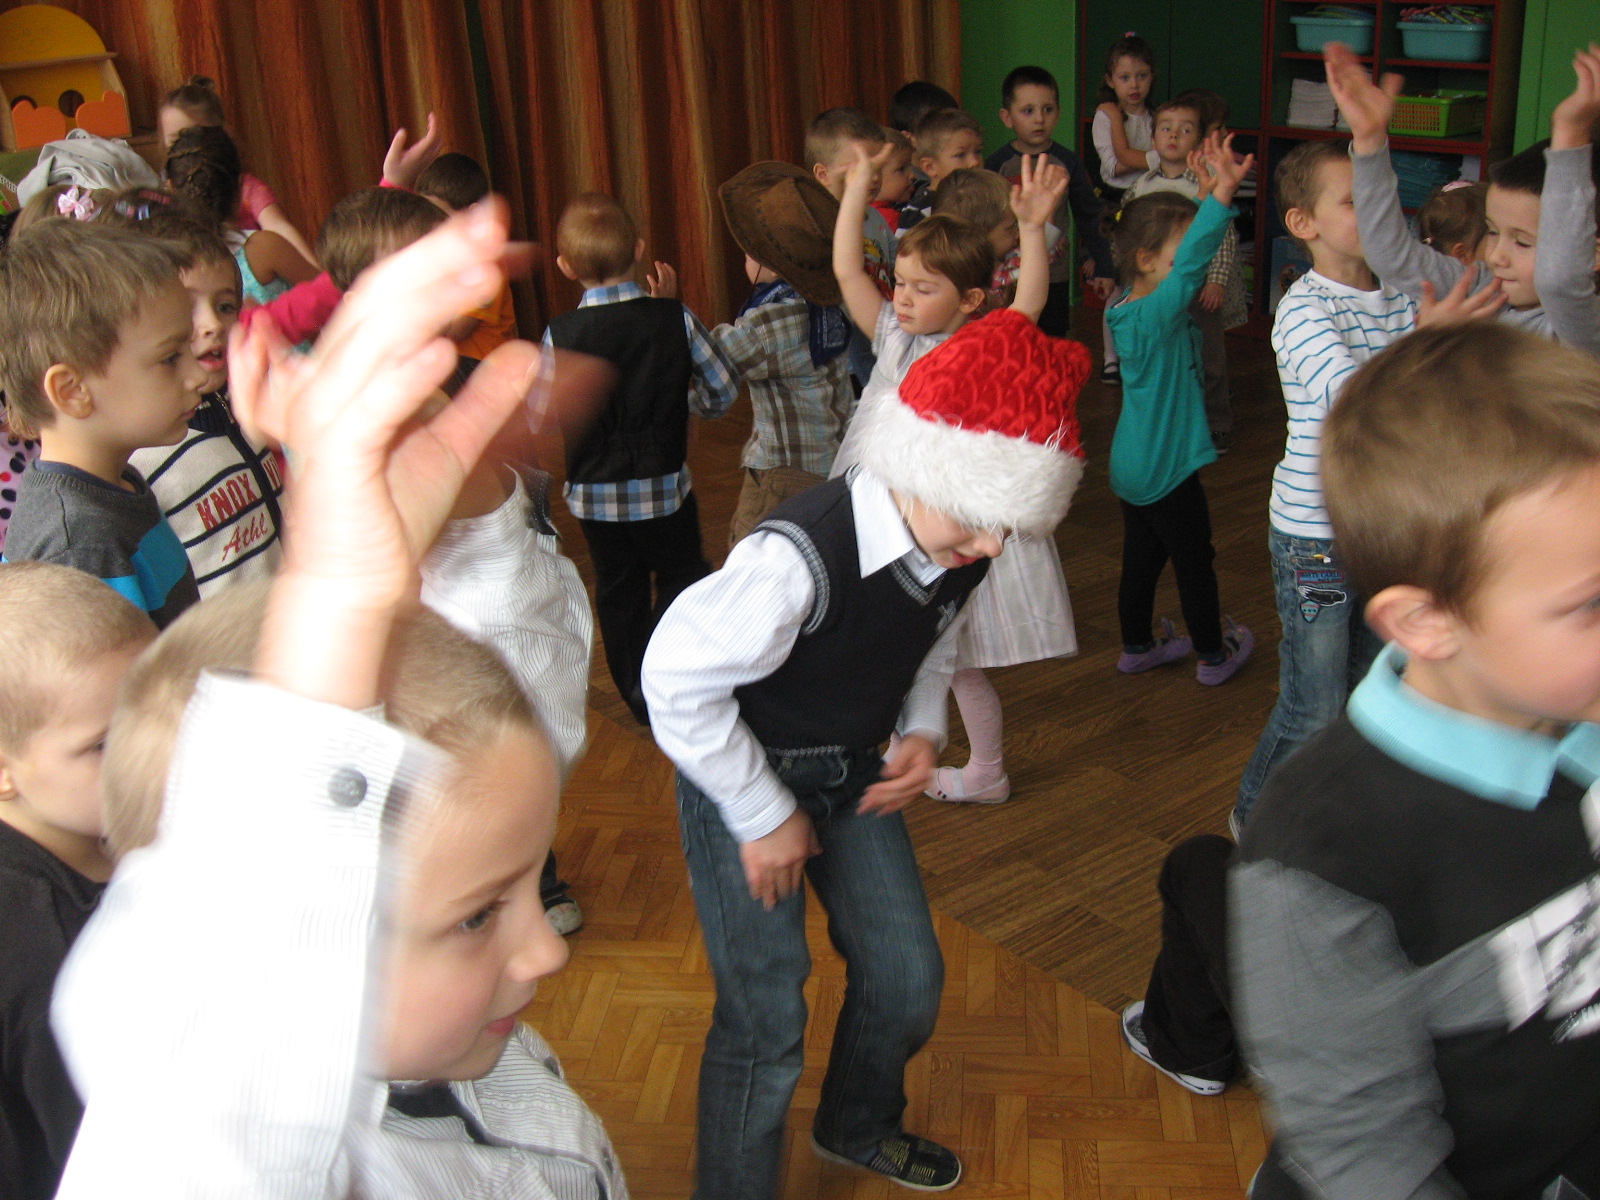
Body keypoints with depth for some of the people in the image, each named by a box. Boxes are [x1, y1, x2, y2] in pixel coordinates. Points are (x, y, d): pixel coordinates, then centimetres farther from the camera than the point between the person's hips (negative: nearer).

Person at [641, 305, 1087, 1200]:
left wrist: (924, 733, -9)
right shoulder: (801, 555, -36)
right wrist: (764, 817, -19)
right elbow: (677, 682, -28)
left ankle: (861, 1127, 44)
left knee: (909, 979, 13)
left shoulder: (958, 551, -12)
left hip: (854, 773, 7)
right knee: (767, 1022, -5)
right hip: (744, 778, -6)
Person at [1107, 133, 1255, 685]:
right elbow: (1191, 265, -43)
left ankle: (1136, 646, 37)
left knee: (1141, 558, 21)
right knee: (1194, 562, 11)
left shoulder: (1140, 307, 1)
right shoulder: (1154, 316, -26)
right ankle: (1214, 654, 28)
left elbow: (1192, 251, 8)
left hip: (1133, 467, 9)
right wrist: (1222, 194, -52)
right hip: (1167, 471, -9)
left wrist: (1210, 196, -2)